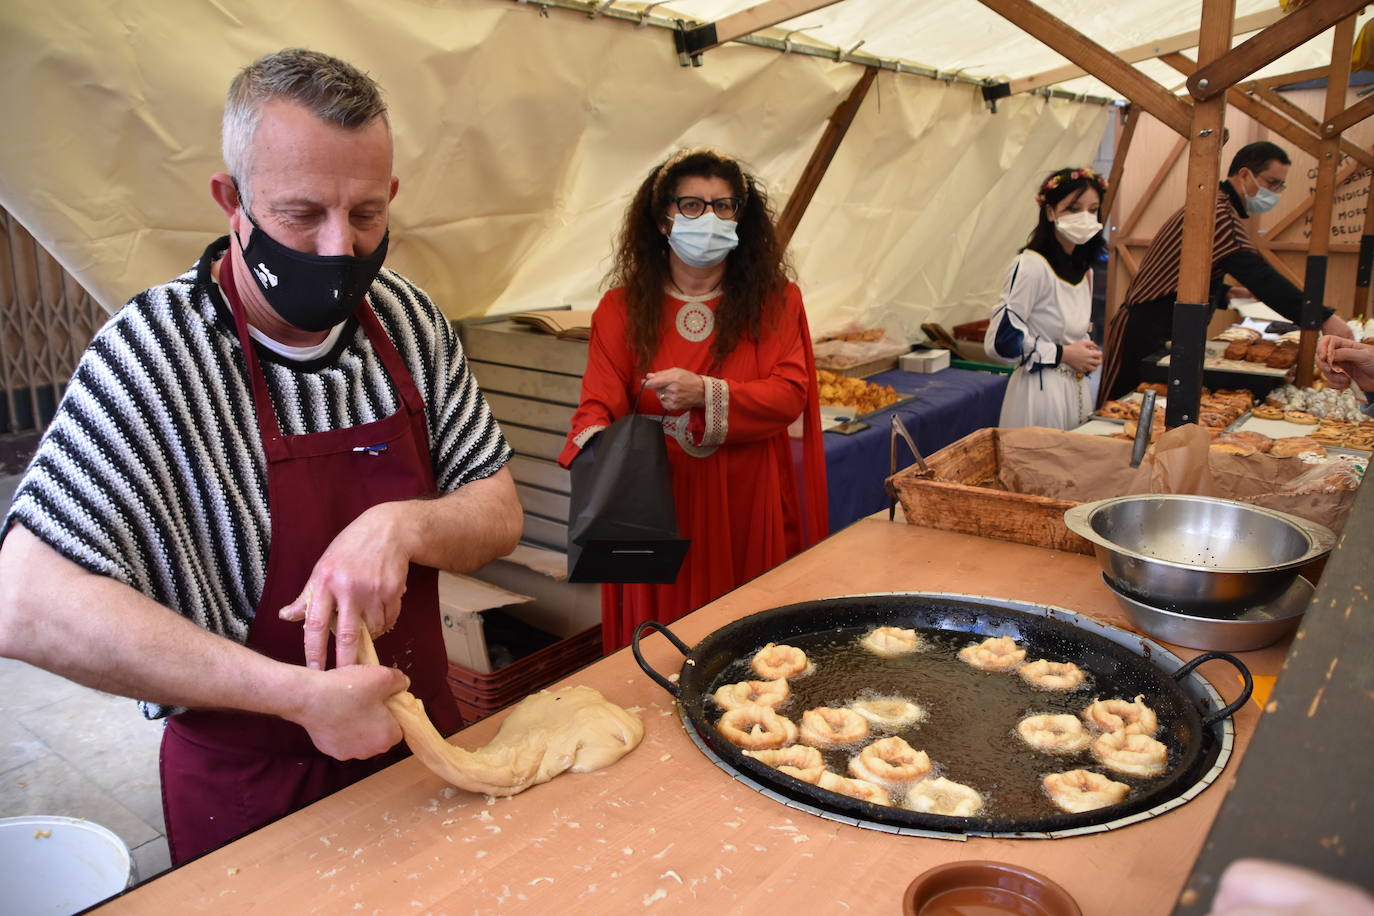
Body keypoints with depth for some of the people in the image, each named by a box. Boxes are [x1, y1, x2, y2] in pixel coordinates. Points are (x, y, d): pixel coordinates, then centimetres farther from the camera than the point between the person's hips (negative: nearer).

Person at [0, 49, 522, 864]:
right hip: (250, 790, -5)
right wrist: (299, 694, -30)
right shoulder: (155, 354, -21)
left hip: (422, 736, 5)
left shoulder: (409, 322, -6)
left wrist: (404, 525, -25)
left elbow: (500, 516, -4)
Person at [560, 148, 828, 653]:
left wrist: (706, 394, -21)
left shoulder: (774, 299, 2)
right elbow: (600, 402, -4)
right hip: (657, 502, 0)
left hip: (748, 503, 0)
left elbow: (790, 394, -7)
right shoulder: (623, 306, 3)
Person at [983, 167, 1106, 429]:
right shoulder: (1031, 266, -15)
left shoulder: (1084, 271, 10)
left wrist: (1088, 355, 4)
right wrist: (1063, 355, -14)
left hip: (1077, 390, 8)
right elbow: (1000, 340, -20)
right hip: (1038, 394, -8)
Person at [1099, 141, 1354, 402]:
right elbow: (1257, 274, -28)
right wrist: (1323, 318, -31)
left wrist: (1226, 293, 9)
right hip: (1148, 334, -11)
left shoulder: (1216, 207, 19)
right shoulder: (1218, 212, -17)